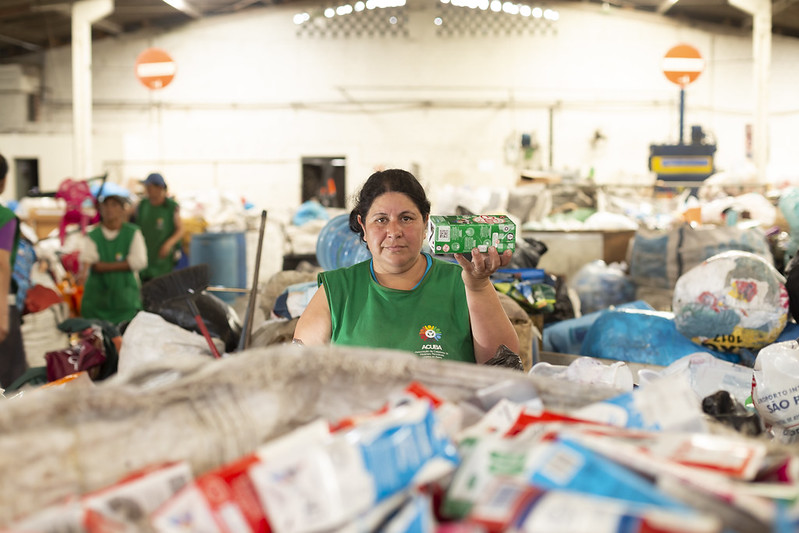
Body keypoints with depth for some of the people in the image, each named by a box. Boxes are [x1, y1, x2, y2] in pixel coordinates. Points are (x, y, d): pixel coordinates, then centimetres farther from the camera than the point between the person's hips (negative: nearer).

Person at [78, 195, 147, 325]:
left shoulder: (133, 233, 3)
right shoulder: (93, 236, 6)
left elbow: (139, 261, -8)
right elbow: (86, 257, -13)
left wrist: (107, 266, -11)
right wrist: (84, 271, -37)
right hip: (96, 299, 1)